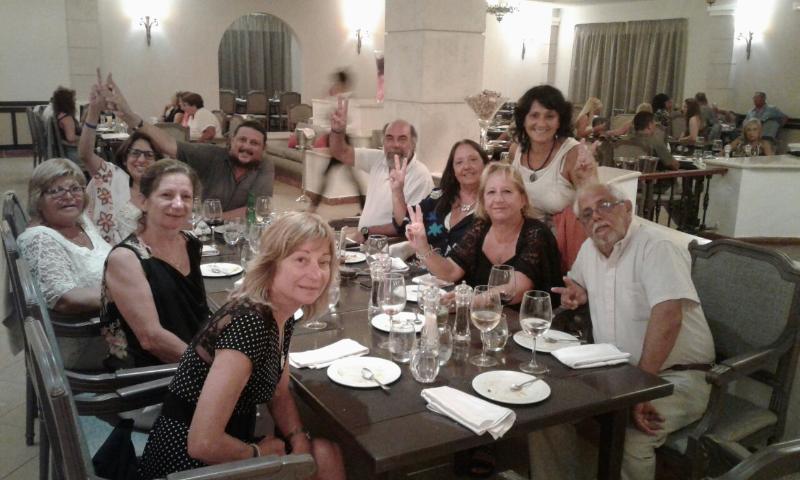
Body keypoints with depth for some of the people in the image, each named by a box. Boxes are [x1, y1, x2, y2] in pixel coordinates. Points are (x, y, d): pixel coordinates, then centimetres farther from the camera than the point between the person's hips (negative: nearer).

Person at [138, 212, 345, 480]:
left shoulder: (282, 317, -2)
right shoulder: (249, 323, -29)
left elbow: (279, 393, 13)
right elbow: (203, 443, -31)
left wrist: (299, 441, -3)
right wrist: (259, 452, -14)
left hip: (222, 450, 8)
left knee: (325, 454, 8)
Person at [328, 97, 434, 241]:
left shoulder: (421, 177, -14)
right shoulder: (378, 159, 6)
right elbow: (341, 153, 15)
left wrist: (367, 231, -14)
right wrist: (337, 131, -5)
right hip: (362, 240, 6)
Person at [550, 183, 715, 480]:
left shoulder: (655, 247, -16)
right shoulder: (589, 250, 9)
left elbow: (667, 317, -28)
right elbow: (581, 285, 33)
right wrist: (579, 294, 8)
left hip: (674, 377, -7)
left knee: (629, 434, -31)